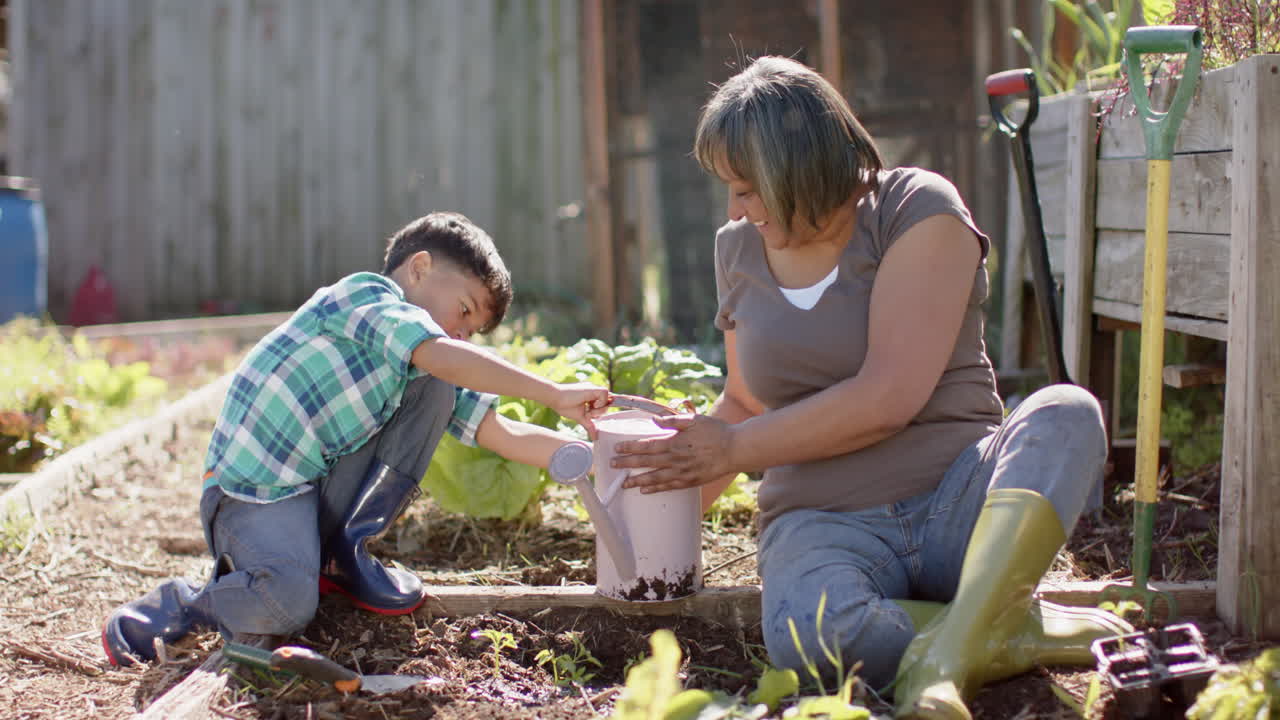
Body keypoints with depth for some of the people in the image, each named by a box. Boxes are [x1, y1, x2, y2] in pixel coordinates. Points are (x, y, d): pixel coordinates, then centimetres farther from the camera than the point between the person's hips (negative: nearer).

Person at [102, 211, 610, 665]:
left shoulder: (424, 370, 13)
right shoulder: (366, 293, -11)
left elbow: (505, 435, 8)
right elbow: (442, 355, -29)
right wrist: (554, 394, -29)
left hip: (327, 491, 8)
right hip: (254, 489, -8)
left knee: (436, 388, 1)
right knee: (288, 605, -34)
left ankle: (346, 553, 3)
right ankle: (177, 605, -1)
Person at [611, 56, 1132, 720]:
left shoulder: (917, 211, -5)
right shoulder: (740, 249, 13)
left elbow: (887, 398, -14)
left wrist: (735, 448, -8)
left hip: (961, 503, -1)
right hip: (827, 524, 2)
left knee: (1065, 414, -34)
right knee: (801, 633, -36)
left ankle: (951, 647, -48)